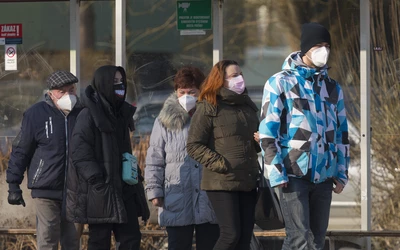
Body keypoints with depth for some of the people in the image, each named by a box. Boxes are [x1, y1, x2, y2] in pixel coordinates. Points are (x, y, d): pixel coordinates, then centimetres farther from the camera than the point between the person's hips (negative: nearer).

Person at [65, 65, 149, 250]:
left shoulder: (121, 113, 14)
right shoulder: (89, 115, -11)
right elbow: (79, 153, -16)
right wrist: (97, 181, -22)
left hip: (122, 188, 7)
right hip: (98, 191, -7)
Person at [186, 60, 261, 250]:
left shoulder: (248, 106, 18)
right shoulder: (208, 108, -3)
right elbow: (194, 146, -7)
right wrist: (218, 163, -17)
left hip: (248, 182, 7)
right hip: (222, 182, -7)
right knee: (231, 234, -12)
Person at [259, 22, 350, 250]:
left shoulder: (333, 88, 15)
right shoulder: (280, 83, -1)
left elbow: (341, 133, 20)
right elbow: (268, 132, -5)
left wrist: (342, 173, 12)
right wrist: (277, 173, -12)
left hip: (324, 177, 6)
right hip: (294, 175, -5)